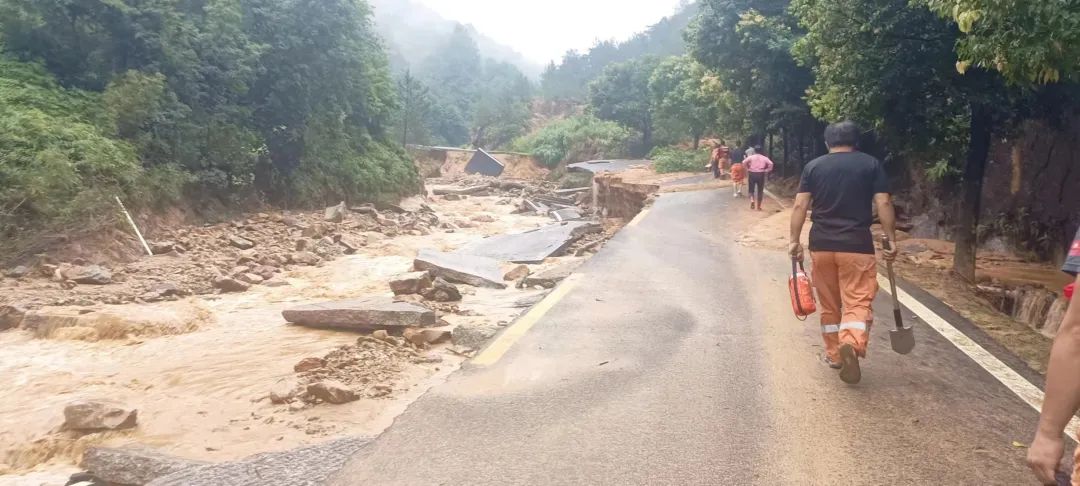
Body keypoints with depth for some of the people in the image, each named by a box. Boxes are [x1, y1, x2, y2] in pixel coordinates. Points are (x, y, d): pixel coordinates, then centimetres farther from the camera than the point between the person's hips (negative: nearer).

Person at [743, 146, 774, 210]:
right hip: (761, 174, 1)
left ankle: (752, 200, -12)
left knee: (751, 189, 14)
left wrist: (747, 169, -1)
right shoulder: (764, 158, 3)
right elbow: (770, 164, -11)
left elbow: (744, 162, -12)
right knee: (760, 191, 9)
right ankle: (758, 206, 11)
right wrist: (767, 171, -2)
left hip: (752, 174, -1)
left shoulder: (751, 157, 1)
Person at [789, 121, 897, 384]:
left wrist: (795, 240, 1)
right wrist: (892, 240, 0)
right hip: (857, 245, -2)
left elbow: (800, 206, -1)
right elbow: (883, 204, -4)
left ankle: (833, 354, 24)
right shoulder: (872, 164, 3)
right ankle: (851, 343, -28)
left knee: (829, 305, 15)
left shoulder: (813, 166, 7)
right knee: (858, 302, -2)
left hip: (821, 245, 2)